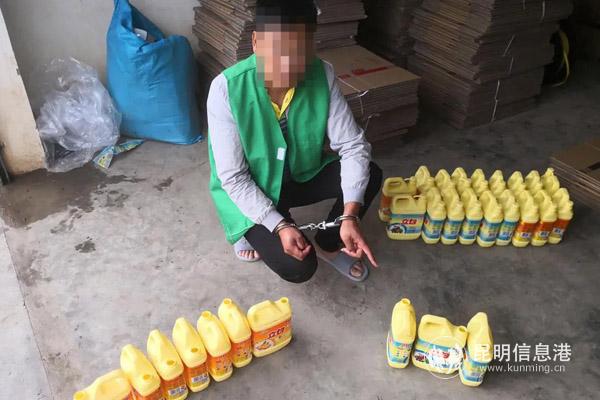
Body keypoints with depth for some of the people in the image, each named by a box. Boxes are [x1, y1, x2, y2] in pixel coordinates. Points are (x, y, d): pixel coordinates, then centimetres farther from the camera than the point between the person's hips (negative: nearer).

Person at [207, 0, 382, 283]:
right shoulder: (226, 89, -28)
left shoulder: (322, 75, -18)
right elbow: (232, 178, -24)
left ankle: (328, 245, 6)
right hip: (251, 193, -3)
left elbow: (353, 146, -18)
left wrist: (350, 215, -31)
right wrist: (279, 226, -33)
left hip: (302, 175, 4)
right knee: (298, 267, -21)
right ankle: (252, 232, 12)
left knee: (369, 175, -18)